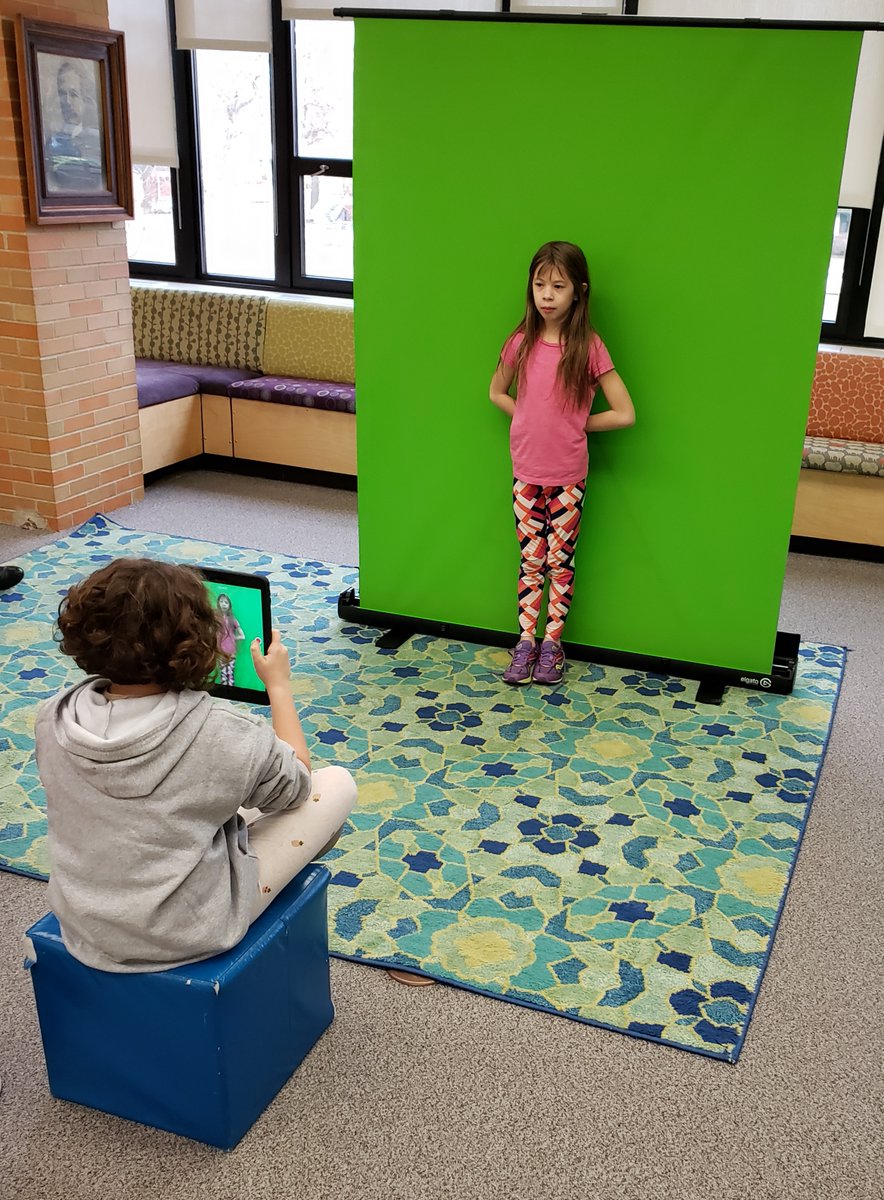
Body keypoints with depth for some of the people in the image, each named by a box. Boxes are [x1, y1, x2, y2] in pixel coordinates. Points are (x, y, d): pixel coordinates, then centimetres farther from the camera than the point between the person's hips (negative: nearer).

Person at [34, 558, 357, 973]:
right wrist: (278, 685, 2)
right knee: (338, 782, 9)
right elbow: (296, 785, -8)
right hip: (185, 937, -5)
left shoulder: (53, 718, -15)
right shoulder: (221, 733, -28)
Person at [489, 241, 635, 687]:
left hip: (567, 477, -2)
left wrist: (575, 424, -7)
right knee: (530, 559, 12)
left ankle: (552, 643, 23)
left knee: (560, 561, 10)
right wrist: (534, 421, 0)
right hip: (526, 471, 3)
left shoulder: (588, 346, -13)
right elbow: (497, 392, 13)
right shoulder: (522, 342, -4)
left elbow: (624, 414, -14)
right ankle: (526, 642, 22)